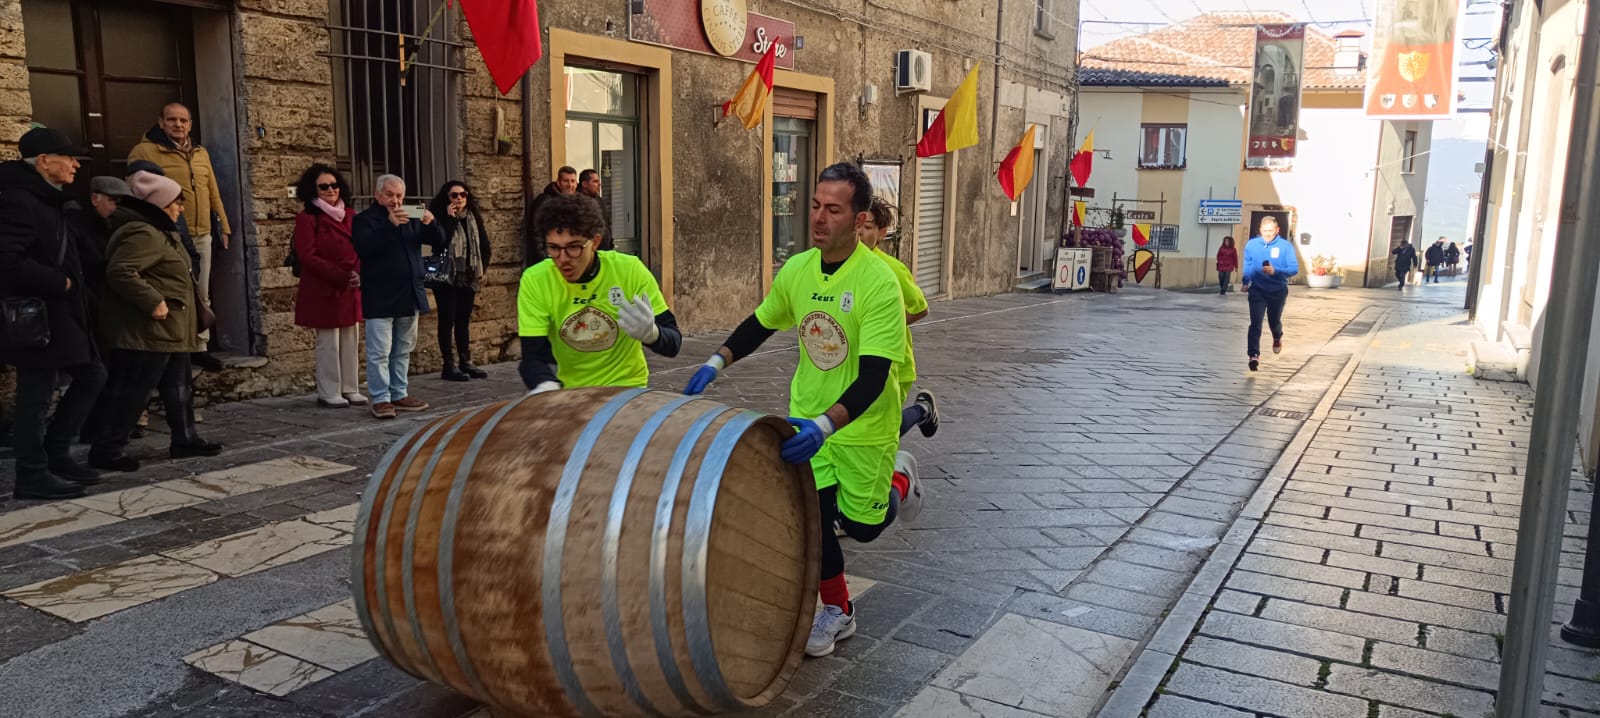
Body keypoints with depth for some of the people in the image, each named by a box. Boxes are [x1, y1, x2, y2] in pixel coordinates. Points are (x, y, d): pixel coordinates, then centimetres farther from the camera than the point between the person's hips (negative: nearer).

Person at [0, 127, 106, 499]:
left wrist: (70, 284, 5)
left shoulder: (45, 199, 13)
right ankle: (33, 476, 12)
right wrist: (59, 283, -19)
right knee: (36, 396, 0)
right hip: (36, 317, -10)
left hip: (60, 314, 10)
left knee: (92, 375, 16)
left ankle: (56, 454, 25)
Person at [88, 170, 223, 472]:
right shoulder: (143, 233, -18)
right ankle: (107, 450, 1)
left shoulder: (159, 232, 17)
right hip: (147, 331, -11)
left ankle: (185, 439, 25)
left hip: (168, 330, 11)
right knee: (130, 392, -6)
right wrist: (153, 302, -28)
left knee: (178, 388, 17)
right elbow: (120, 272, -29)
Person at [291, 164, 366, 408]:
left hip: (351, 290, 6)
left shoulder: (350, 215, 13)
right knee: (329, 342, -2)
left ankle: (350, 389, 16)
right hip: (323, 291, -6)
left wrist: (359, 274, -5)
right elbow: (308, 257, -11)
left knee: (351, 340, 8)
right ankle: (328, 393, 6)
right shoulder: (307, 218, -5)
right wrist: (341, 277, -17)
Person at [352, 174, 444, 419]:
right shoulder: (364, 220, -1)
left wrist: (431, 224, -11)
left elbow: (439, 243, 10)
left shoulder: (411, 219, 16)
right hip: (380, 299, -6)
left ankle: (399, 395, 19)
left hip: (409, 296, 6)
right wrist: (390, 224, -27)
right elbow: (363, 248, -19)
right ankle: (380, 399, -1)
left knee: (403, 351, 11)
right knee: (379, 352, -5)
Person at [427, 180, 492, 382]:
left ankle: (466, 362, 17)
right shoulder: (440, 218, -7)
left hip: (468, 277, 5)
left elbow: (484, 245, 14)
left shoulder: (474, 218, 9)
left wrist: (482, 268, 6)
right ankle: (449, 365, 2)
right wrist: (450, 219, -21)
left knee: (464, 320, 12)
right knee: (447, 320, -1)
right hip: (446, 278, -5)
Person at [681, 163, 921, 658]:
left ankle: (898, 479, 41)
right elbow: (761, 324, 11)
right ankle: (837, 610, 24)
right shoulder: (796, 270, -7)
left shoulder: (878, 281, -25)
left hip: (863, 425, -4)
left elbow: (872, 376, -31)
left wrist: (824, 425, -43)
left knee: (861, 526, 7)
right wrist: (715, 365, -3)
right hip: (807, 419, 4)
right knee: (812, 515, 0)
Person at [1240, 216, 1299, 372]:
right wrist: (1246, 282, -4)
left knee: (1274, 321, 21)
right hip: (1257, 290, 0)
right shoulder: (1251, 244, -4)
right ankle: (1254, 355, -13)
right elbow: (1247, 265, 7)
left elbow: (1294, 268, -13)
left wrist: (1275, 271, -29)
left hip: (1278, 291, 0)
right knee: (1255, 323, -12)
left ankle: (1277, 338, 54)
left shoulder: (1286, 246, -10)